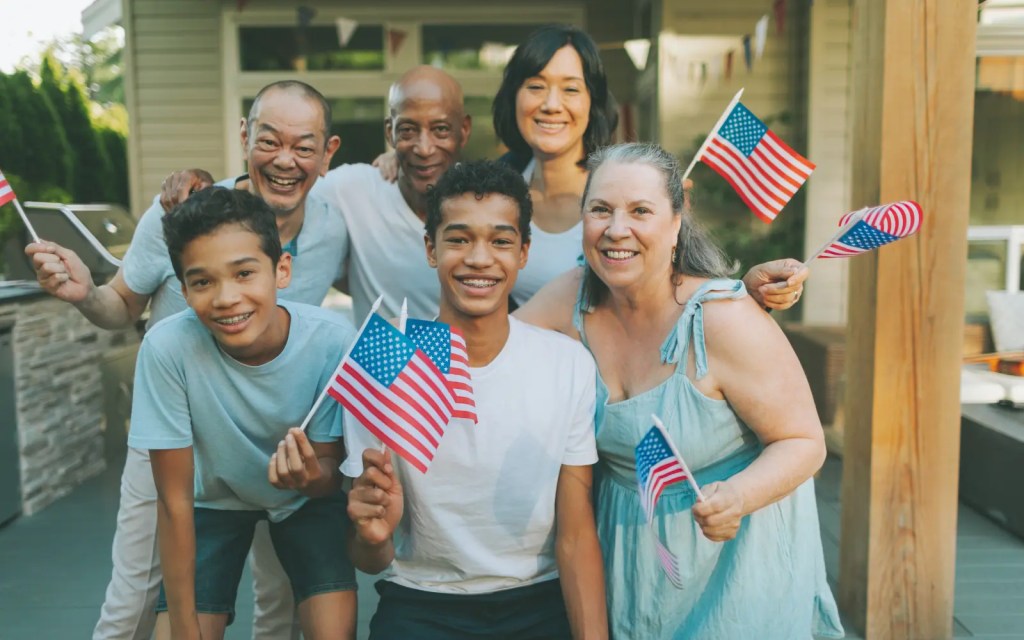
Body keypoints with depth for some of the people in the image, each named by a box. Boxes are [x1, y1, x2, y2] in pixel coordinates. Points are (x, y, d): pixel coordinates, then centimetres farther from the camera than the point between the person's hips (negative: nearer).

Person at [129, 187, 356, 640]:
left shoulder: (333, 339, -30)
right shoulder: (167, 347, -31)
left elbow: (330, 469, -15)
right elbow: (174, 501, -19)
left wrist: (311, 474, -39)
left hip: (308, 498, 0)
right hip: (215, 498, 0)